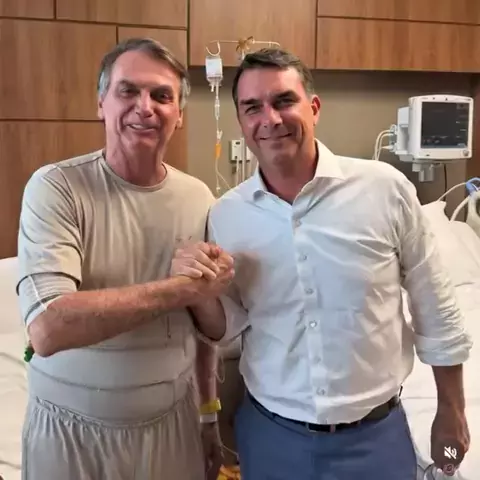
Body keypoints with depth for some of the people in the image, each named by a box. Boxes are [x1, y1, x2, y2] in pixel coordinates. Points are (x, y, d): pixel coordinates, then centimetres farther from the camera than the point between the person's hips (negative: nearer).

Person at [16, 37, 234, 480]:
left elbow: (210, 324, 8)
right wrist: (181, 288, -25)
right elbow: (47, 328, -27)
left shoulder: (198, 199, -2)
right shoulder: (56, 188, -15)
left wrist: (209, 415, 6)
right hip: (72, 431, -3)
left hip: (173, 423, 3)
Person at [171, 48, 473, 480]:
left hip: (376, 433, -1)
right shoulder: (225, 215, -6)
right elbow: (228, 326, 3)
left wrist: (451, 410, 4)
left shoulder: (385, 189, -13)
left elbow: (436, 310, -3)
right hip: (270, 433, 2)